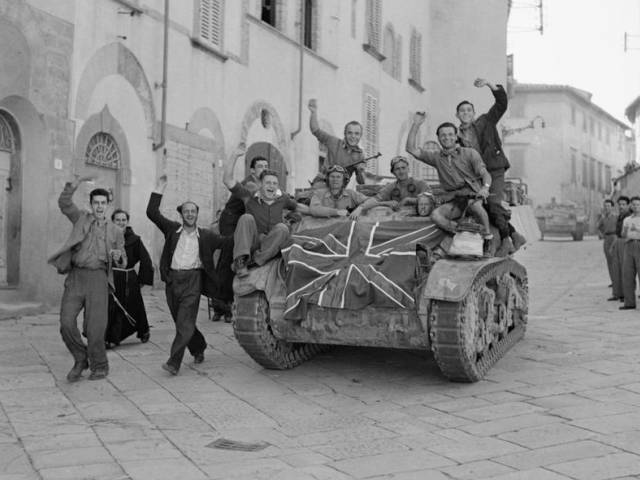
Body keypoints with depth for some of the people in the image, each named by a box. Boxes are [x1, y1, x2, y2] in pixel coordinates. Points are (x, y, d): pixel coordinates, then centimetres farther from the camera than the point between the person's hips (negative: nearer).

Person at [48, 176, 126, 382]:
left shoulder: (115, 231, 15)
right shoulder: (81, 219, 15)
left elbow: (122, 262, 15)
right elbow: (64, 204, -1)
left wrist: (118, 256, -9)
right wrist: (72, 185, -17)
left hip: (98, 278, -1)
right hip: (76, 276, 1)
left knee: (95, 327, -7)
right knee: (67, 322, -10)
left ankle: (99, 366, 13)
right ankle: (80, 360, 12)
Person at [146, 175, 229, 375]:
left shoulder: (205, 235, 8)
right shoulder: (172, 229, 9)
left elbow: (227, 242, 13)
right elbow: (152, 213, 4)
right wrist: (159, 189, 0)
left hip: (192, 280, -3)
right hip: (172, 279, 3)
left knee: (185, 323, -12)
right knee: (180, 321, 13)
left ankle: (174, 362, -15)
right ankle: (198, 350, 34)